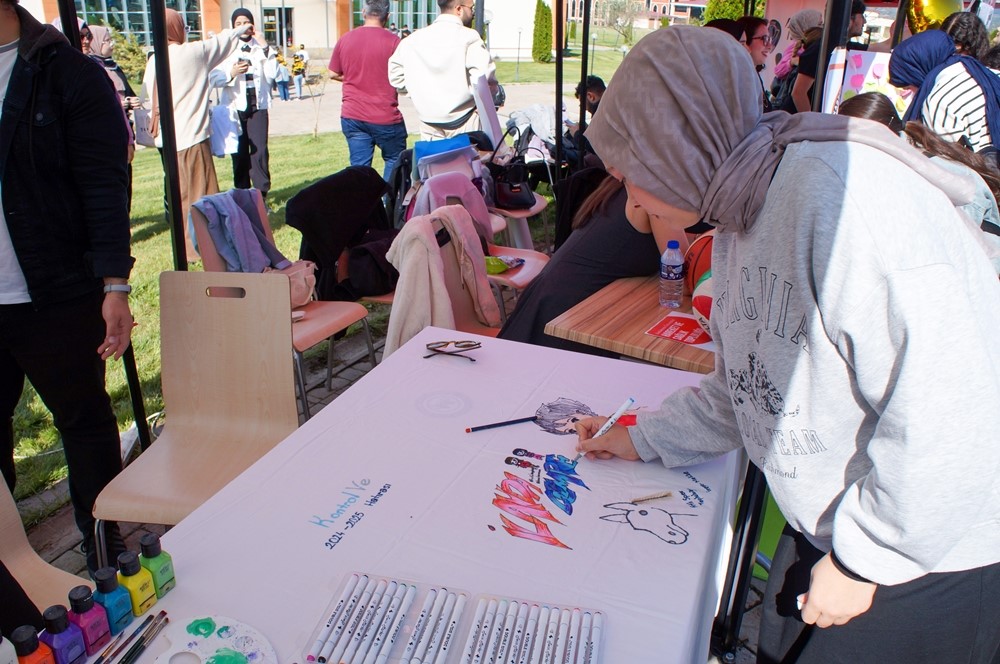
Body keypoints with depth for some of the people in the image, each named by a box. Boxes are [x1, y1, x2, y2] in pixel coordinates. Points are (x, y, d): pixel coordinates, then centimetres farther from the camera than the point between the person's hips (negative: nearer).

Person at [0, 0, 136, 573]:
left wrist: (114, 285, -17)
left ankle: (104, 543, 27)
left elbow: (106, 186, -10)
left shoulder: (66, 72, -4)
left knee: (84, 419, 10)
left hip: (55, 297, -4)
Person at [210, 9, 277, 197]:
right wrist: (231, 73, -23)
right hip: (235, 107, 0)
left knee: (260, 151, -8)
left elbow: (272, 75, -6)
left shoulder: (261, 48, 8)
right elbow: (214, 79, -5)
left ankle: (261, 194, -2)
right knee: (239, 153, 3)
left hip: (258, 107, 1)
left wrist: (265, 48, -10)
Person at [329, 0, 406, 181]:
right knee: (394, 160, 14)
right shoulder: (393, 41, -9)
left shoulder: (345, 39, 3)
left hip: (352, 116, 4)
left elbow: (333, 74, 12)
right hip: (385, 117, -4)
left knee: (359, 165, 7)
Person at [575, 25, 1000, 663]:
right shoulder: (741, 216, 1)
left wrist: (863, 559, -21)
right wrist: (642, 439, 13)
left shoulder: (840, 193, -29)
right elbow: (749, 388, 11)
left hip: (930, 558, -8)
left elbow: (947, 415, -32)